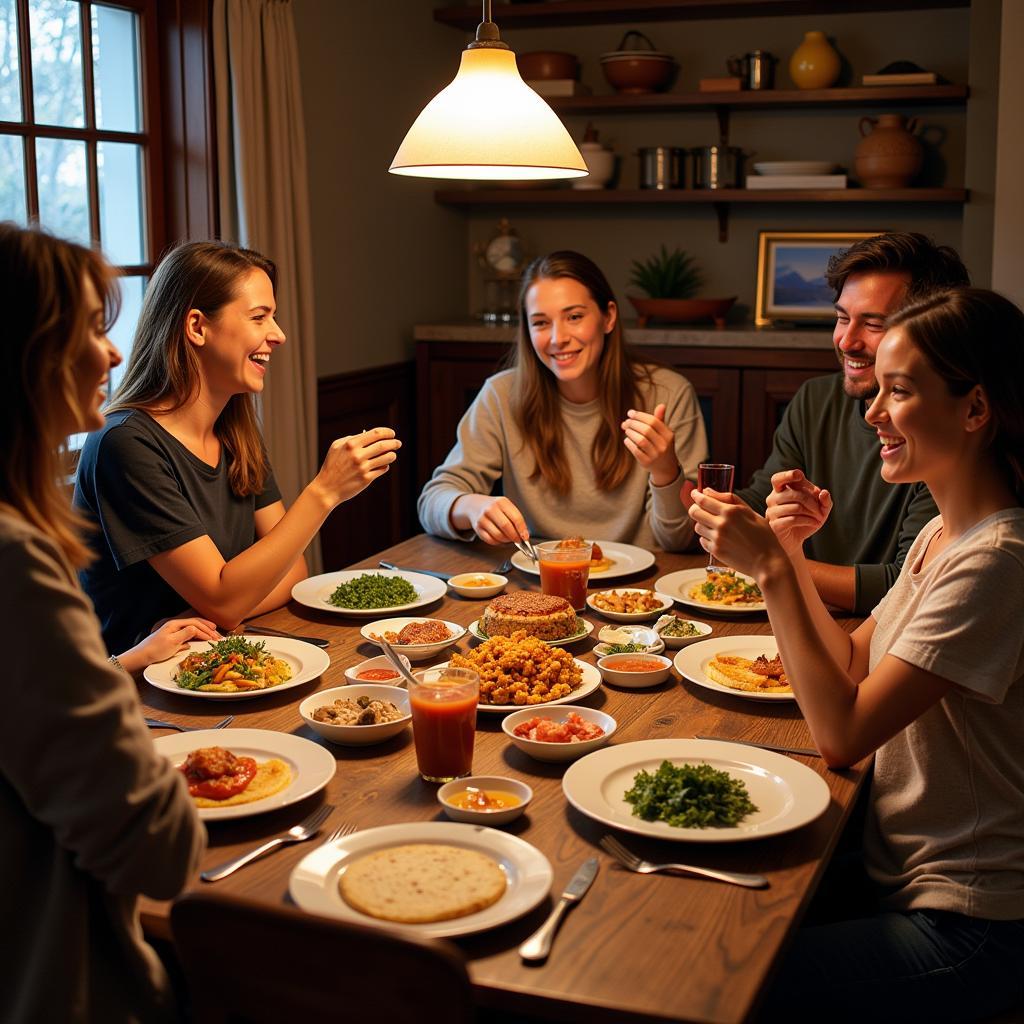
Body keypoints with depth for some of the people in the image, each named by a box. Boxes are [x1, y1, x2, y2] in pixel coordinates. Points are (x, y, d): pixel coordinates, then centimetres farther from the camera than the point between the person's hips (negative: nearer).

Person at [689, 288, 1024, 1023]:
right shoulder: (942, 534, 7)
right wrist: (789, 552, -2)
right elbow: (853, 667, 9)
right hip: (899, 874, 8)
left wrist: (772, 570, -21)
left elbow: (842, 734, -24)